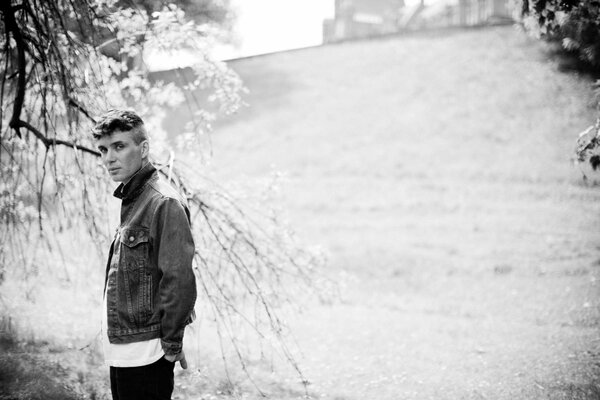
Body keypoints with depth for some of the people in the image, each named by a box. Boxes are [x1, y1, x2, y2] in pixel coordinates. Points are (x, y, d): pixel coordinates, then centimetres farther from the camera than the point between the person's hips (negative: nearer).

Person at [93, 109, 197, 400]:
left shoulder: (163, 203, -16)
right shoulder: (131, 201, 13)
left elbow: (179, 280, -20)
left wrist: (172, 345, -16)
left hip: (146, 354, -9)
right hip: (121, 350, 9)